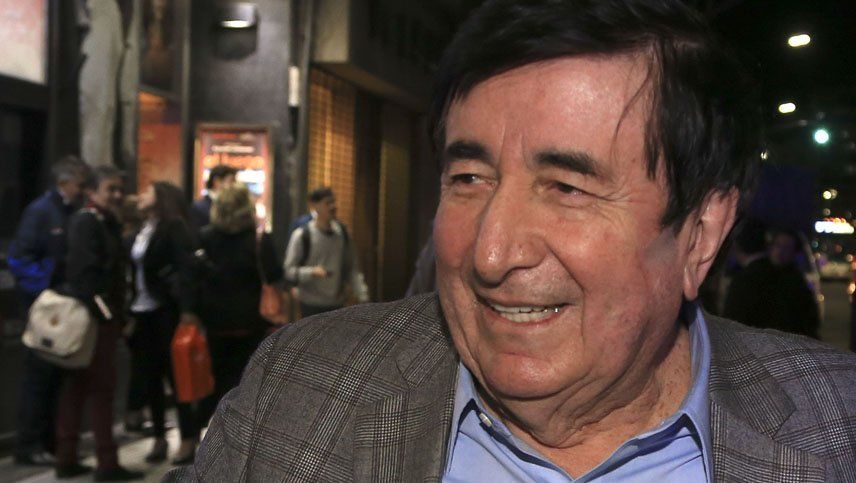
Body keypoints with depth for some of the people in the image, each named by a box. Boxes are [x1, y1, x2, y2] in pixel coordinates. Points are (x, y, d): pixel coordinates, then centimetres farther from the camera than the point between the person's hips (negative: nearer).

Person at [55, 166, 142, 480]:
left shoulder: (106, 223, 17)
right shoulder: (87, 222, -13)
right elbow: (89, 274, -20)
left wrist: (117, 313, 13)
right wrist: (108, 313, -19)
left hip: (99, 317, 10)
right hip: (95, 317, -10)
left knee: (76, 388, 11)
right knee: (102, 388, -4)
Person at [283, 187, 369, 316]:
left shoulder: (341, 231, 5)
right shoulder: (302, 235, -9)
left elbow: (351, 268, 10)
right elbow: (289, 271, -9)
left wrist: (362, 296, 2)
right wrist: (312, 272, -25)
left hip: (337, 304, 5)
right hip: (311, 305, -5)